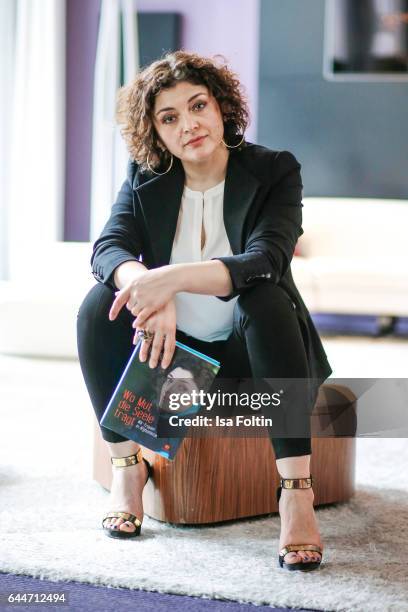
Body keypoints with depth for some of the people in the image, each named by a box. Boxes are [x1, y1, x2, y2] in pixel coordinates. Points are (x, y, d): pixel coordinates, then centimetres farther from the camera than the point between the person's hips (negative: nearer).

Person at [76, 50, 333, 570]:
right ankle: (126, 464, -15)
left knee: (267, 297, -34)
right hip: (172, 350, 3)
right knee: (100, 305, -22)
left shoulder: (274, 171, -10)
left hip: (249, 353, -2)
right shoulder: (145, 177, 0)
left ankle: (296, 490, -38)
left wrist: (173, 278, -44)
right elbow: (108, 249, -16)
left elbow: (264, 263, -28)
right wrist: (149, 293, -40)